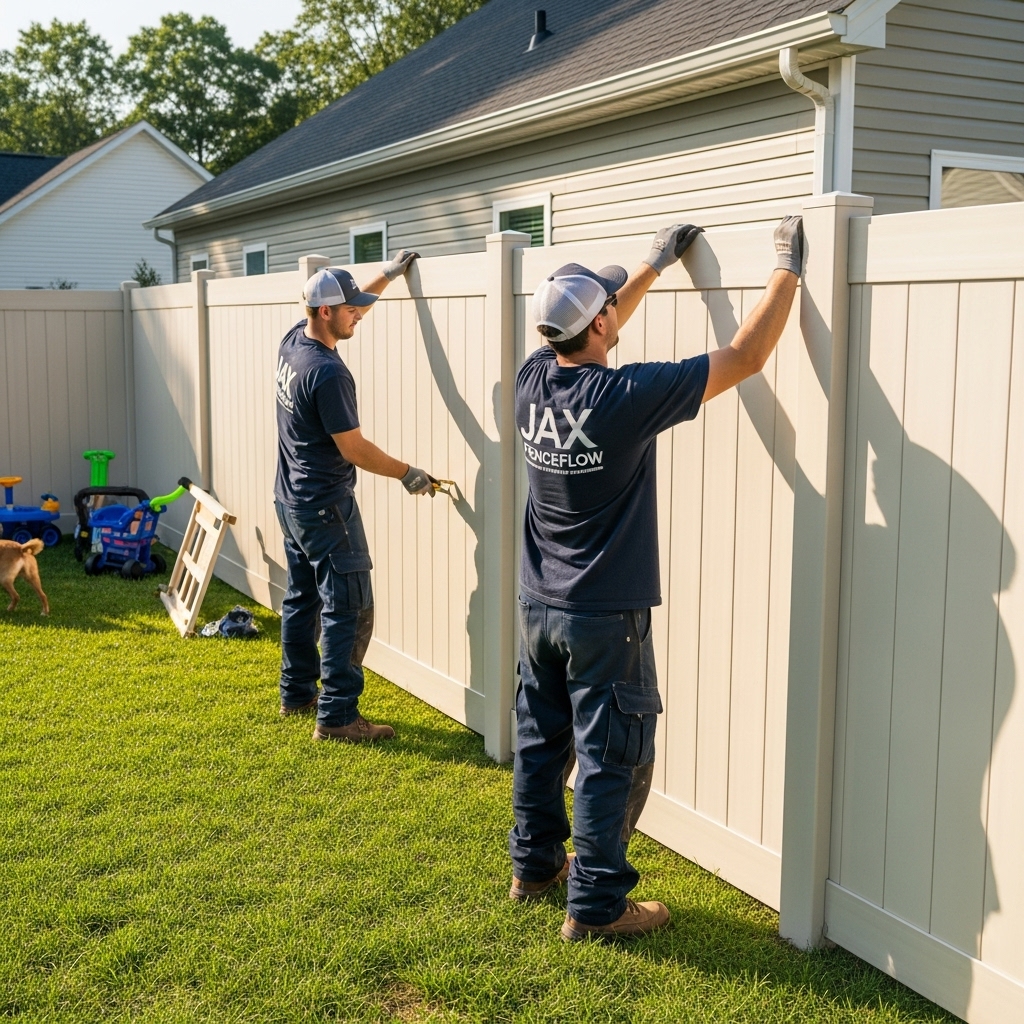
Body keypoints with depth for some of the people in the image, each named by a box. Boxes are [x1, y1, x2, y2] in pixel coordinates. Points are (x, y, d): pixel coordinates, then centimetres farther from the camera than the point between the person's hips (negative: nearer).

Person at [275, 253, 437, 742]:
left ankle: (296, 693, 30)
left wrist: (386, 276, 25)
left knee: (302, 597, 19)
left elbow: (345, 308, 22)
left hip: (290, 500, 10)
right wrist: (407, 473, -6)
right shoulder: (327, 373, -24)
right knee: (350, 609, -5)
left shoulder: (292, 341, 2)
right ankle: (336, 716, -3)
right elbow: (353, 448, -19)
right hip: (325, 507, -10)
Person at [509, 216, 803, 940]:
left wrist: (657, 263, 24)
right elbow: (746, 357, -16)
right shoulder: (627, 396, -23)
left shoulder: (534, 380, -4)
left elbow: (590, 334, 18)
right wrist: (789, 270, -4)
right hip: (605, 619, -7)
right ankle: (596, 905, 13)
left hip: (538, 606, 7)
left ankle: (535, 865, 34)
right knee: (614, 760, 4)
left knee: (542, 739, 19)